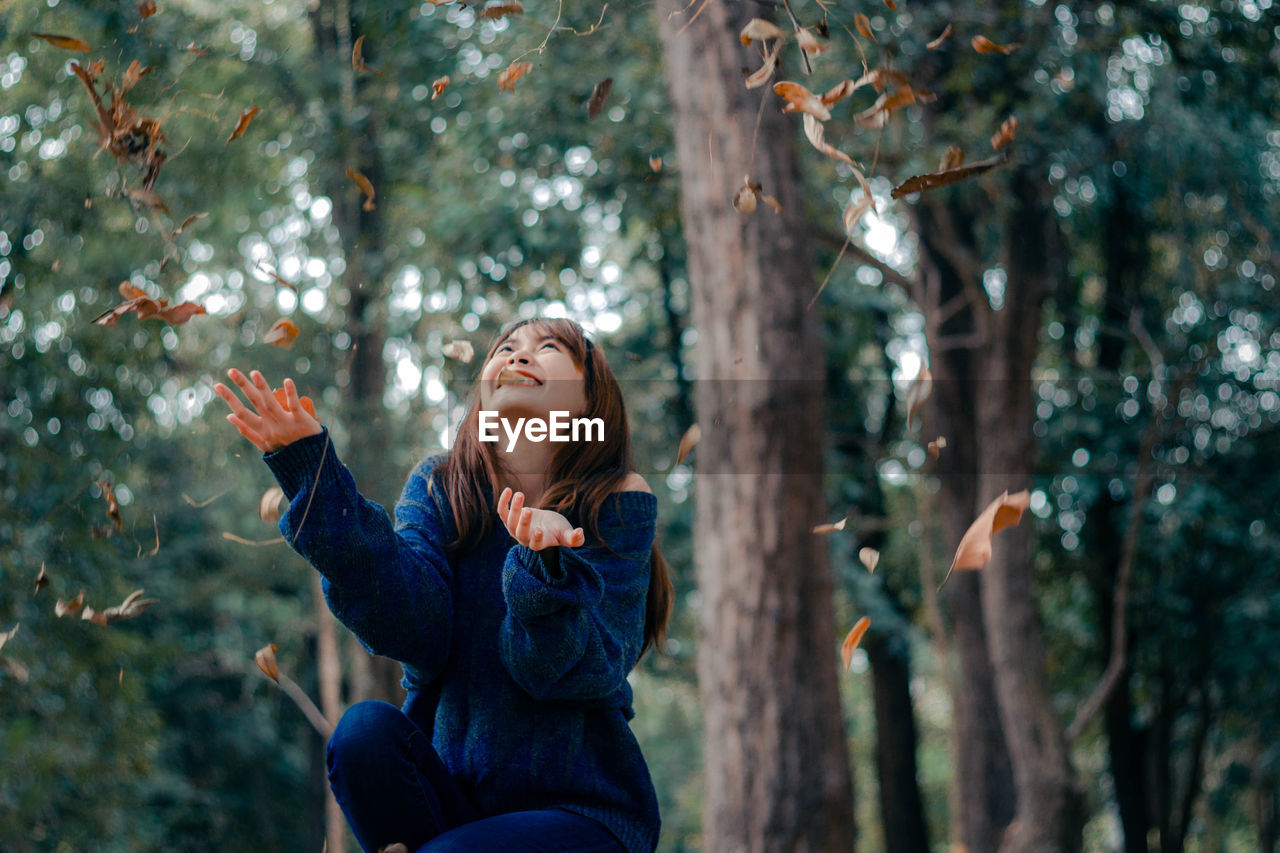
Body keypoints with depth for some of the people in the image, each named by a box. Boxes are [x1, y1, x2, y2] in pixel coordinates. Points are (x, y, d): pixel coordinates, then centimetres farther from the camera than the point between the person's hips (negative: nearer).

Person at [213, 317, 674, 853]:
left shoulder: (617, 501, -4)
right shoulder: (437, 486, 4)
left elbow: (581, 673, -15)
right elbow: (413, 633, -15)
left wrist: (546, 567, -36)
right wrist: (311, 471, -22)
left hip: (580, 808, -3)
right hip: (447, 785, 3)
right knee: (364, 729, -26)